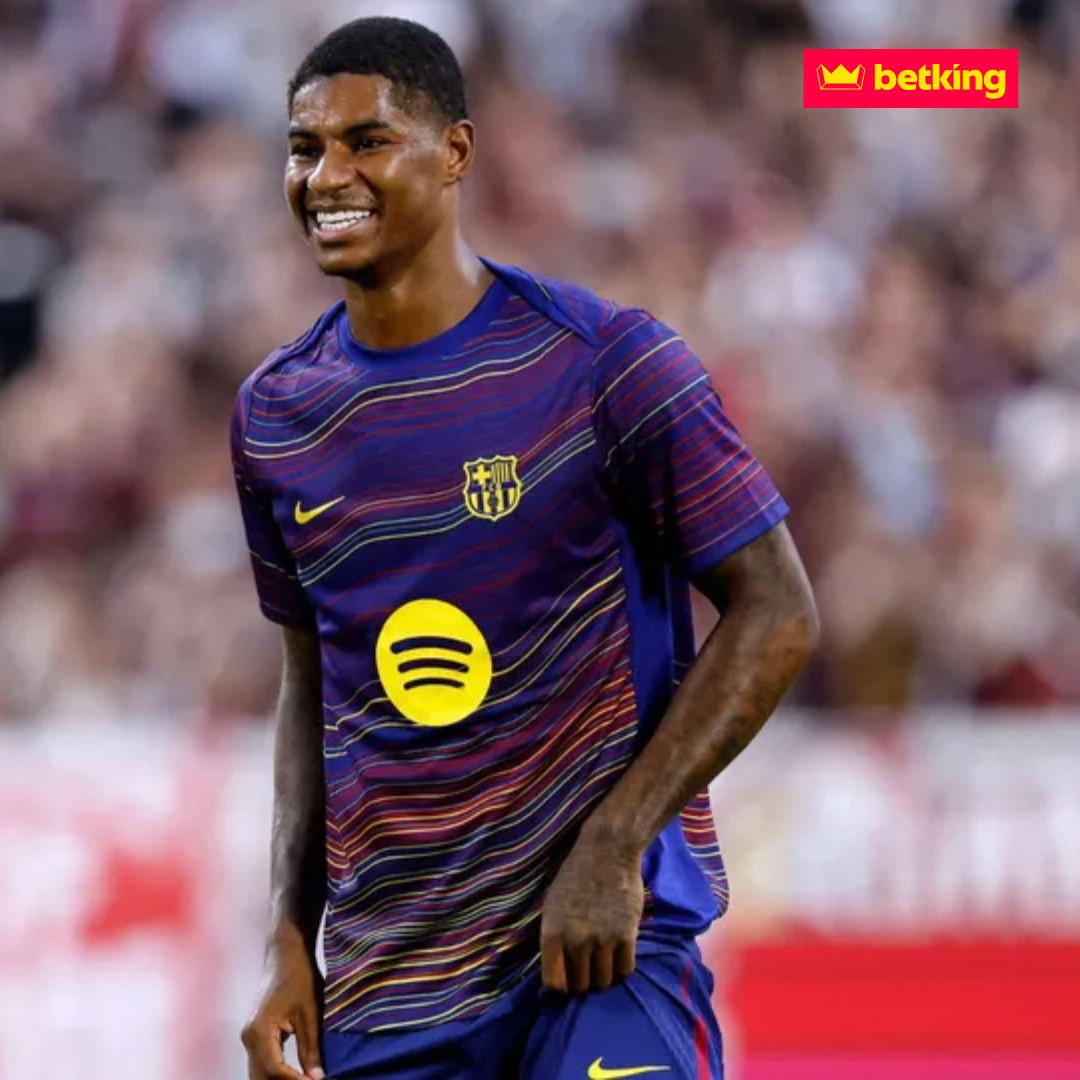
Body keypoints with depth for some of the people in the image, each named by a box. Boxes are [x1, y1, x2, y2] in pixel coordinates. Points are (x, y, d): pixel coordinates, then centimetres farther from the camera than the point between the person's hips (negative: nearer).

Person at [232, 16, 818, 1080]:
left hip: (602, 948, -5)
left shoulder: (602, 362, -7)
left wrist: (613, 846, -13)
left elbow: (776, 615, -6)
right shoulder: (274, 413, 9)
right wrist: (289, 940, 8)